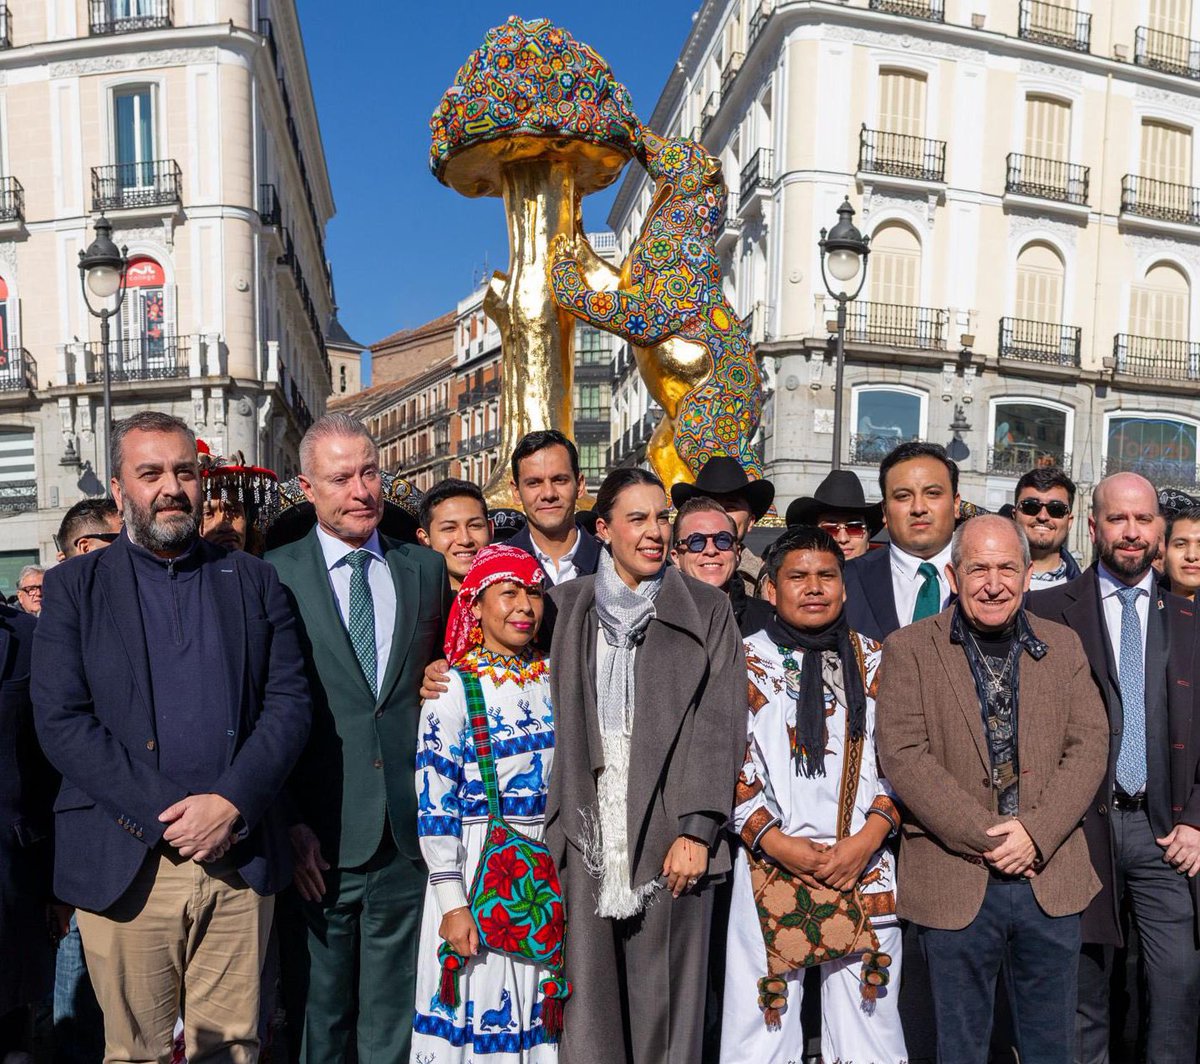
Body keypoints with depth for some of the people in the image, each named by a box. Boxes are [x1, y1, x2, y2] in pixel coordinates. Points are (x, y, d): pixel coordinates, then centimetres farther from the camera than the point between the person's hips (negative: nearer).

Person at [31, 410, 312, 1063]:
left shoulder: (253, 581, 8)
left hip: (240, 858, 1)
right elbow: (60, 721, -6)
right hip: (125, 866, -1)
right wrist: (167, 816, -14)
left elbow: (290, 702, 1)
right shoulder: (74, 587, 4)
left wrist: (231, 802, -13)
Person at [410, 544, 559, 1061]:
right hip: (477, 861, -4)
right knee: (477, 999, 6)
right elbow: (434, 803, -12)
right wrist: (452, 902, -14)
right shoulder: (455, 686, -11)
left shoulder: (552, 680, 4)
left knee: (535, 1005, 15)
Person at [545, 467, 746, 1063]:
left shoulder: (708, 611, 2)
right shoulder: (569, 606, 8)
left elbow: (720, 726, -3)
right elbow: (557, 720, 10)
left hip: (671, 834, -1)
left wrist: (697, 830, -9)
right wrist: (562, 820, 4)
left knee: (666, 996, 5)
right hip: (591, 831, 2)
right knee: (591, 997, 7)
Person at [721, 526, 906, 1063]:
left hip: (867, 871, 2)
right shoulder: (748, 661, 2)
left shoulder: (875, 663, 8)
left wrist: (866, 839, -7)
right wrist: (776, 843, -10)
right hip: (770, 867, -1)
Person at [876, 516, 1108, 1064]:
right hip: (955, 884, -3)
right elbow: (902, 754, -12)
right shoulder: (909, 649, -5)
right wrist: (986, 838, -15)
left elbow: (1089, 746, 1)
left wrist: (1037, 833, -12)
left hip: (1051, 879, 3)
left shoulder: (1063, 646, 7)